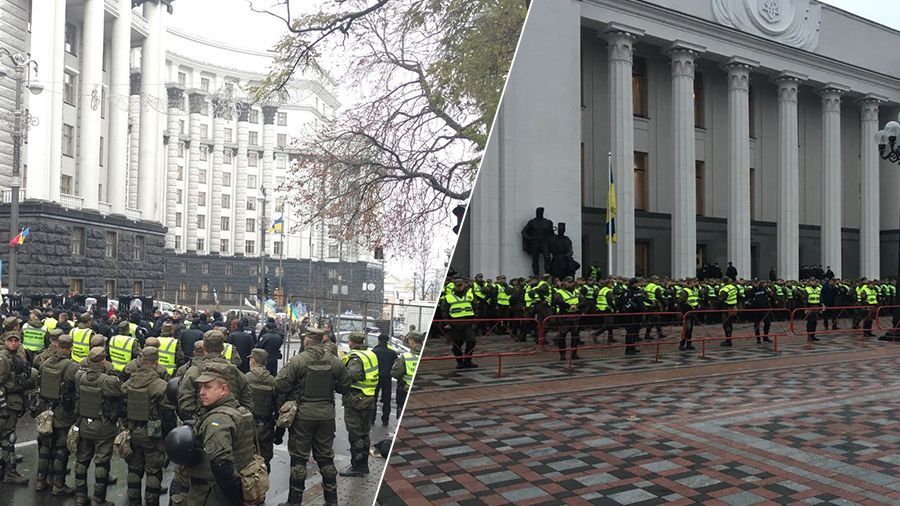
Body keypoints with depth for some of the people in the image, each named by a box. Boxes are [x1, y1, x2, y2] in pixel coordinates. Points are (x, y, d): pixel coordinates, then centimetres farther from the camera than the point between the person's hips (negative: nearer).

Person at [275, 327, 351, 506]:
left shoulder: (297, 360, -13)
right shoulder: (335, 361, -2)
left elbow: (280, 386, -13)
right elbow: (345, 387, 6)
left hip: (303, 414, -3)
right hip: (327, 414, 3)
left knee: (298, 458, 9)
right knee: (326, 456, 15)